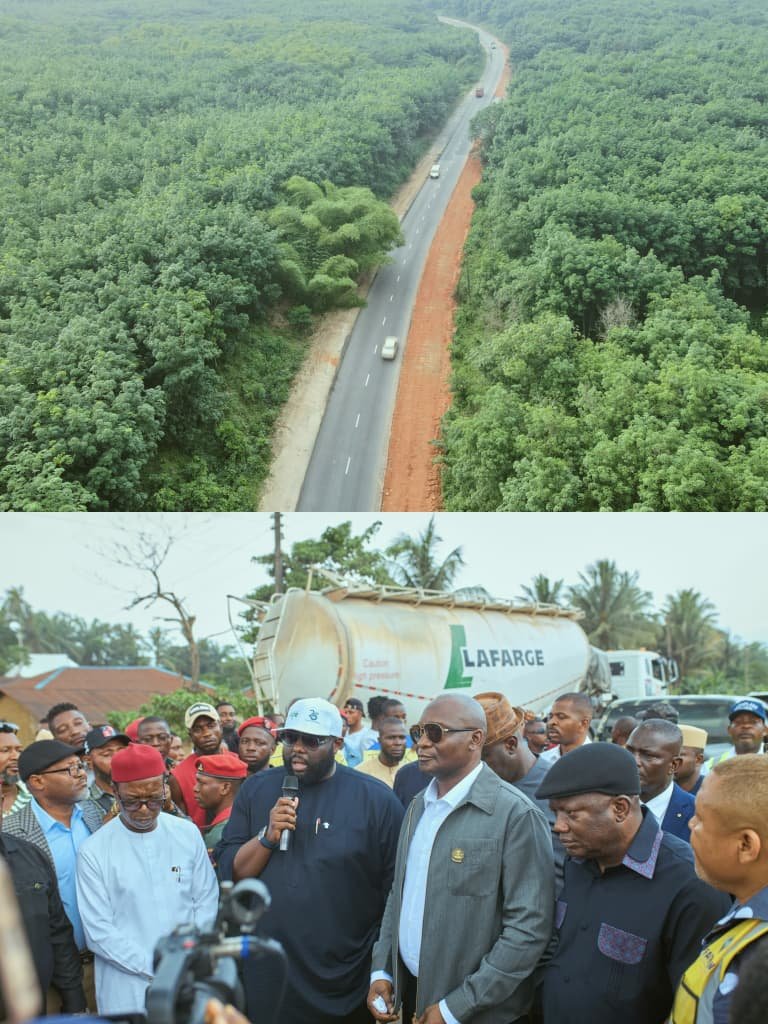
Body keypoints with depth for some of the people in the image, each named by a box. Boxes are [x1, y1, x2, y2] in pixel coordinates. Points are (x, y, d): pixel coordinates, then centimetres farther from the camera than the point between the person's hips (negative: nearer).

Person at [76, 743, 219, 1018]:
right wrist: (157, 970, -13)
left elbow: (207, 901, 4)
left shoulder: (187, 833, 0)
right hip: (128, 992, -2)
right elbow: (98, 931, -9)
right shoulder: (94, 851, -9)